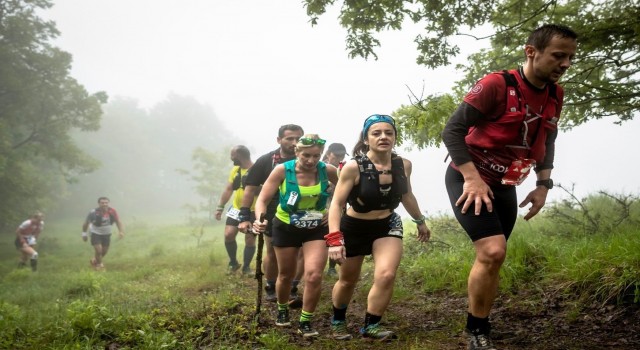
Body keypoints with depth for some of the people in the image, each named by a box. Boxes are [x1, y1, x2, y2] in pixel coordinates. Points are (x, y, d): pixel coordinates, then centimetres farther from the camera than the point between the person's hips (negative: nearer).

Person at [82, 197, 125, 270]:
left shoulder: (112, 212, -21)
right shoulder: (93, 213, -26)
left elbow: (118, 222, -16)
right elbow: (86, 223, -11)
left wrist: (121, 232, -31)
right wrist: (84, 233, -3)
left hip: (106, 234, 4)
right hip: (96, 233, -4)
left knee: (105, 251, 13)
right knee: (98, 250, -15)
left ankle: (95, 260, 44)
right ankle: (99, 264, 13)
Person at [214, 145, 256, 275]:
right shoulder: (235, 170, 5)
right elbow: (228, 189, 11)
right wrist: (220, 207, 8)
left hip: (252, 212, -5)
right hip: (236, 209, 5)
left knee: (250, 239, 3)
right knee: (228, 235, -6)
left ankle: (246, 267, 20)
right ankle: (233, 263, 14)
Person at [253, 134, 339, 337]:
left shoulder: (328, 170, -15)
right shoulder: (282, 170, -20)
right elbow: (263, 199, -18)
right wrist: (260, 220, -35)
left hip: (316, 229, 0)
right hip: (286, 227, 0)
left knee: (314, 275, -15)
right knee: (286, 275, 14)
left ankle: (305, 322, 4)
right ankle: (282, 310, 44)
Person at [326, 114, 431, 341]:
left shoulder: (404, 165, -11)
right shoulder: (354, 167, -25)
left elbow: (407, 196, 9)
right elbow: (336, 204, -24)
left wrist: (420, 221, 20)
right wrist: (334, 239, -34)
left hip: (388, 225, 3)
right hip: (354, 227, -2)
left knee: (386, 275, -18)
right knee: (348, 280, 13)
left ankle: (371, 326, 3)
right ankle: (338, 322, 41)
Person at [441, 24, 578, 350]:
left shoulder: (555, 95, 2)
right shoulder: (496, 85, -20)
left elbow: (546, 143, 17)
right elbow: (452, 130, -20)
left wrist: (543, 184, 6)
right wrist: (472, 178, -27)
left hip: (504, 186, 7)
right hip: (469, 179, -7)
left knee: (492, 258, 11)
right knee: (493, 251, -22)